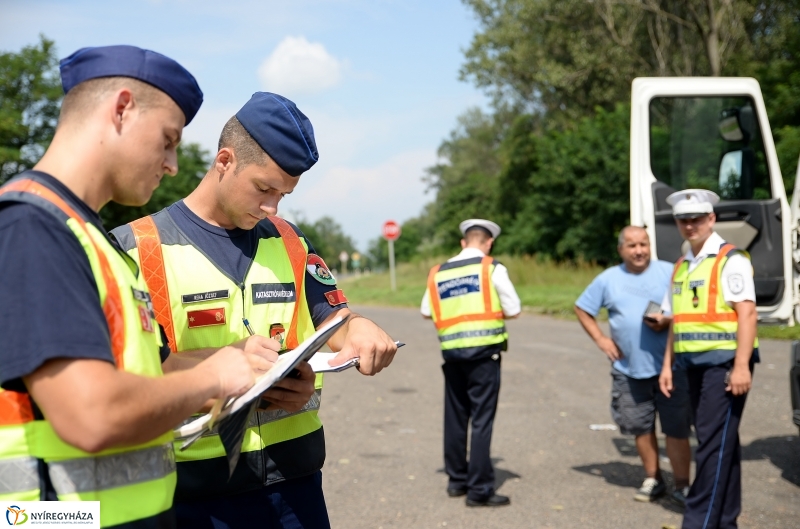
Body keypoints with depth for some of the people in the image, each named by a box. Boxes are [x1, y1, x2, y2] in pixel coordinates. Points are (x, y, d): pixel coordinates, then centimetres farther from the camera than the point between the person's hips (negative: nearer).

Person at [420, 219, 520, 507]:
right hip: (483, 351, -4)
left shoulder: (439, 272, 8)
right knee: (482, 419, -2)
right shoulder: (492, 268, -3)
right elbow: (513, 309, -4)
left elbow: (426, 311, 14)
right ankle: (479, 489, 0)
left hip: (451, 351, 4)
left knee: (455, 416, 14)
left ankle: (457, 480, 25)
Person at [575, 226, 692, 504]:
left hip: (669, 366, -3)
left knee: (676, 428, -3)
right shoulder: (608, 279, 7)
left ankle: (682, 485, 7)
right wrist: (600, 339, 6)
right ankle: (653, 479, 25)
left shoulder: (669, 272, 0)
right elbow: (582, 308, 16)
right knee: (641, 427, 10)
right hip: (628, 368, 3)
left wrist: (669, 321, -14)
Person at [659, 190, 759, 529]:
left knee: (714, 443, -8)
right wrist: (668, 365, 15)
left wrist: (741, 366, -20)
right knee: (721, 443, 13)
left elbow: (747, 313, -14)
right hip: (695, 364, 8)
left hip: (724, 362, -8)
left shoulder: (730, 260, -7)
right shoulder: (681, 267, 16)